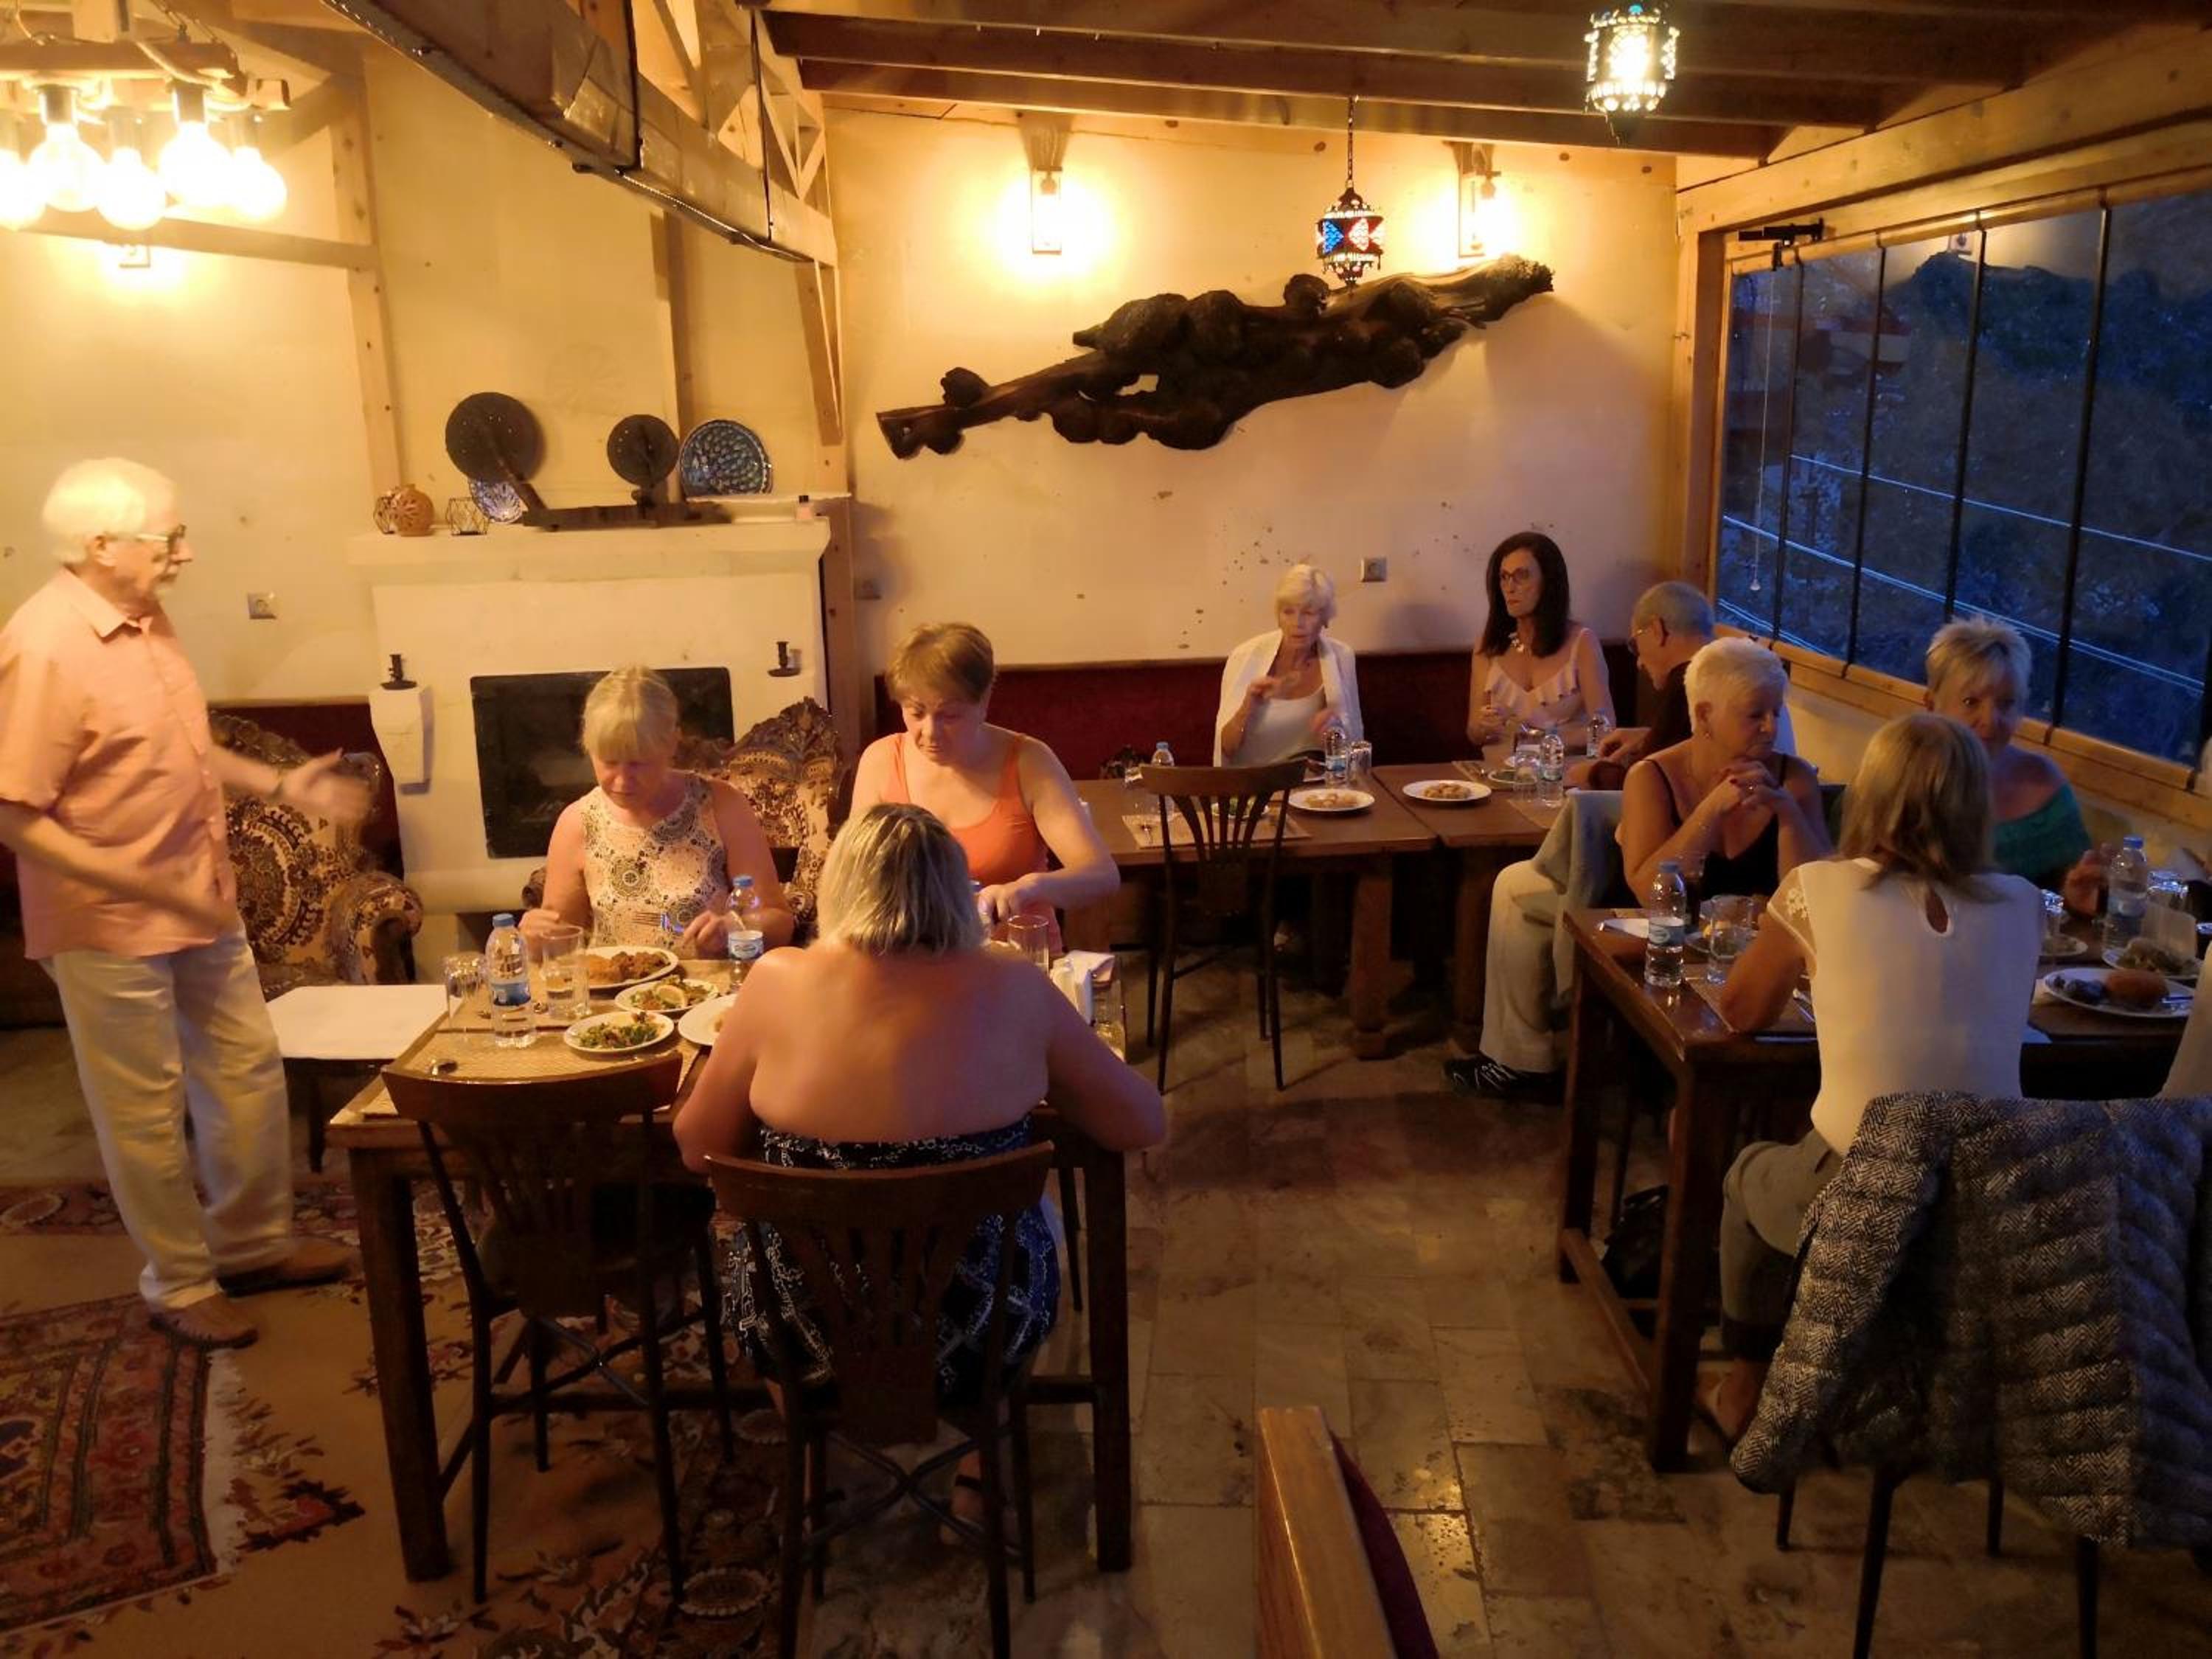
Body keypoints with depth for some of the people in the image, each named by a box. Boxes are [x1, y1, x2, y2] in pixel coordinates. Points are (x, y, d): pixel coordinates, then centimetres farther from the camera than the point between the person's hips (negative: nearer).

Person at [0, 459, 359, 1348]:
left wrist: (281, 783, 11)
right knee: (146, 1112, 8)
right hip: (110, 925, -8)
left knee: (248, 1071, 18)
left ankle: (254, 1242, 36)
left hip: (202, 902, 9)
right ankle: (180, 1284, 25)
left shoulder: (141, 618, 4)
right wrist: (146, 888, -27)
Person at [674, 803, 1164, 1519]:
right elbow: (1145, 1125, -5)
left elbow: (697, 1147, -3)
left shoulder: (779, 983, -15)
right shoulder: (1012, 990, -15)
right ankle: (978, 1481, 43)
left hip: (803, 1325, 1)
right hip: (978, 1327, 0)